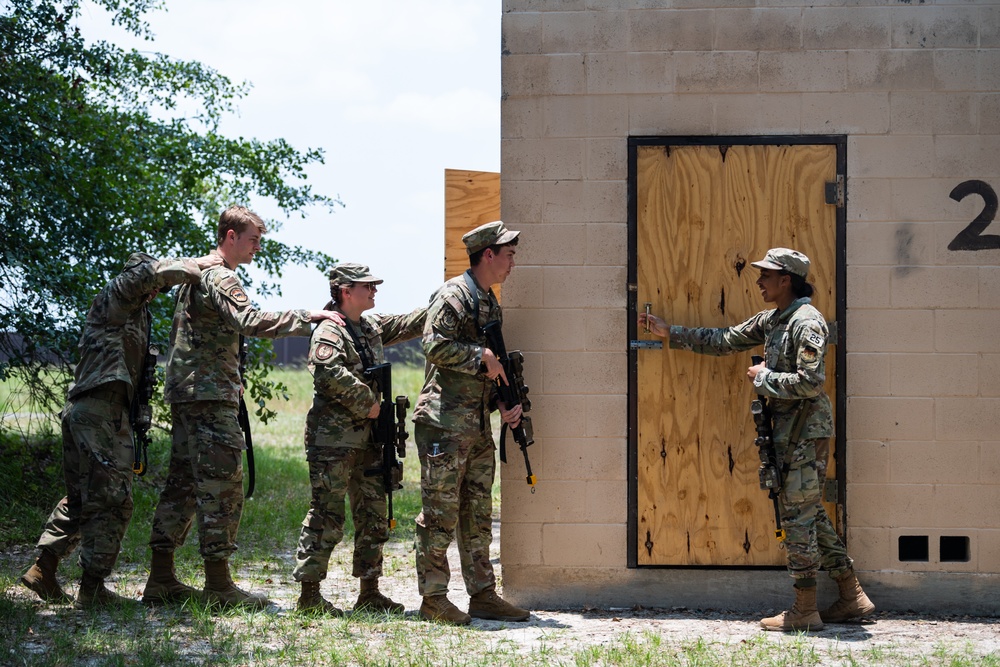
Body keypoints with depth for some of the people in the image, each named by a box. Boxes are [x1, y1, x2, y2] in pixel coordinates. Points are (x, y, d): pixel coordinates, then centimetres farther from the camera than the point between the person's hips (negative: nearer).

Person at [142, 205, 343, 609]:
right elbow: (251, 322, -29)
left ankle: (161, 579, 14)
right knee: (222, 485, -8)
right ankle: (218, 586, -6)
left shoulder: (196, 274, 20)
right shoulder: (220, 279, -12)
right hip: (210, 397, -10)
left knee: (184, 483, 11)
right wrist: (305, 318, -23)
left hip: (185, 394, 10)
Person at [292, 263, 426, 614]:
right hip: (333, 439, -9)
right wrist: (367, 402, -18)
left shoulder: (373, 326, 16)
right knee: (327, 516, -6)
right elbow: (330, 373, -25)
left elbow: (409, 324, 24)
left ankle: (369, 592, 17)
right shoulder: (329, 331, -11)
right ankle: (309, 593, 0)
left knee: (374, 516, 10)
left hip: (367, 437, 9)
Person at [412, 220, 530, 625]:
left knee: (478, 515, 11)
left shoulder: (491, 305, 19)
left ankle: (483, 595, 16)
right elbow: (434, 345, -21)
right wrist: (482, 357, -15)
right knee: (440, 514, -5)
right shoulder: (453, 296, -9)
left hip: (479, 426, 9)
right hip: (444, 424, -9)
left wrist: (506, 404, 9)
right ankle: (433, 599, 0)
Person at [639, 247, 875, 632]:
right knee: (809, 514, 12)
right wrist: (669, 333, 19)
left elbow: (810, 382, -25)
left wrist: (763, 377, -13)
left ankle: (804, 611, 0)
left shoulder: (807, 322, -16)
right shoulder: (771, 320, 14)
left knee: (797, 516, -6)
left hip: (807, 432, -10)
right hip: (788, 431, 10)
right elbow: (724, 341, 21)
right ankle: (852, 598, 17)